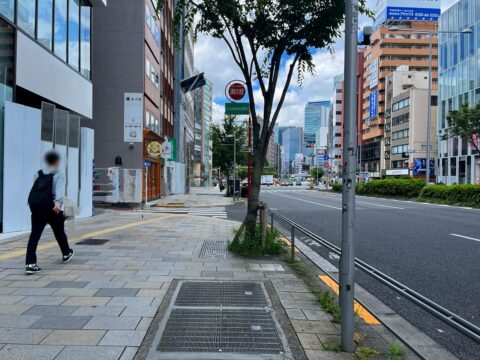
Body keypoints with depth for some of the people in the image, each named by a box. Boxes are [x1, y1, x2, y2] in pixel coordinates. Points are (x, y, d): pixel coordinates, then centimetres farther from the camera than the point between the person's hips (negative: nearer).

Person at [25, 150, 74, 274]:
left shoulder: (38, 174, 15)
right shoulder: (58, 175, -2)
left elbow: (35, 190, 20)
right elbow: (59, 189, -19)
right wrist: (58, 203, -35)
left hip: (34, 205, 4)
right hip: (49, 206, -4)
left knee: (34, 234, 2)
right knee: (59, 231, 16)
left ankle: (30, 264, -8)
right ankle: (66, 254, 36)